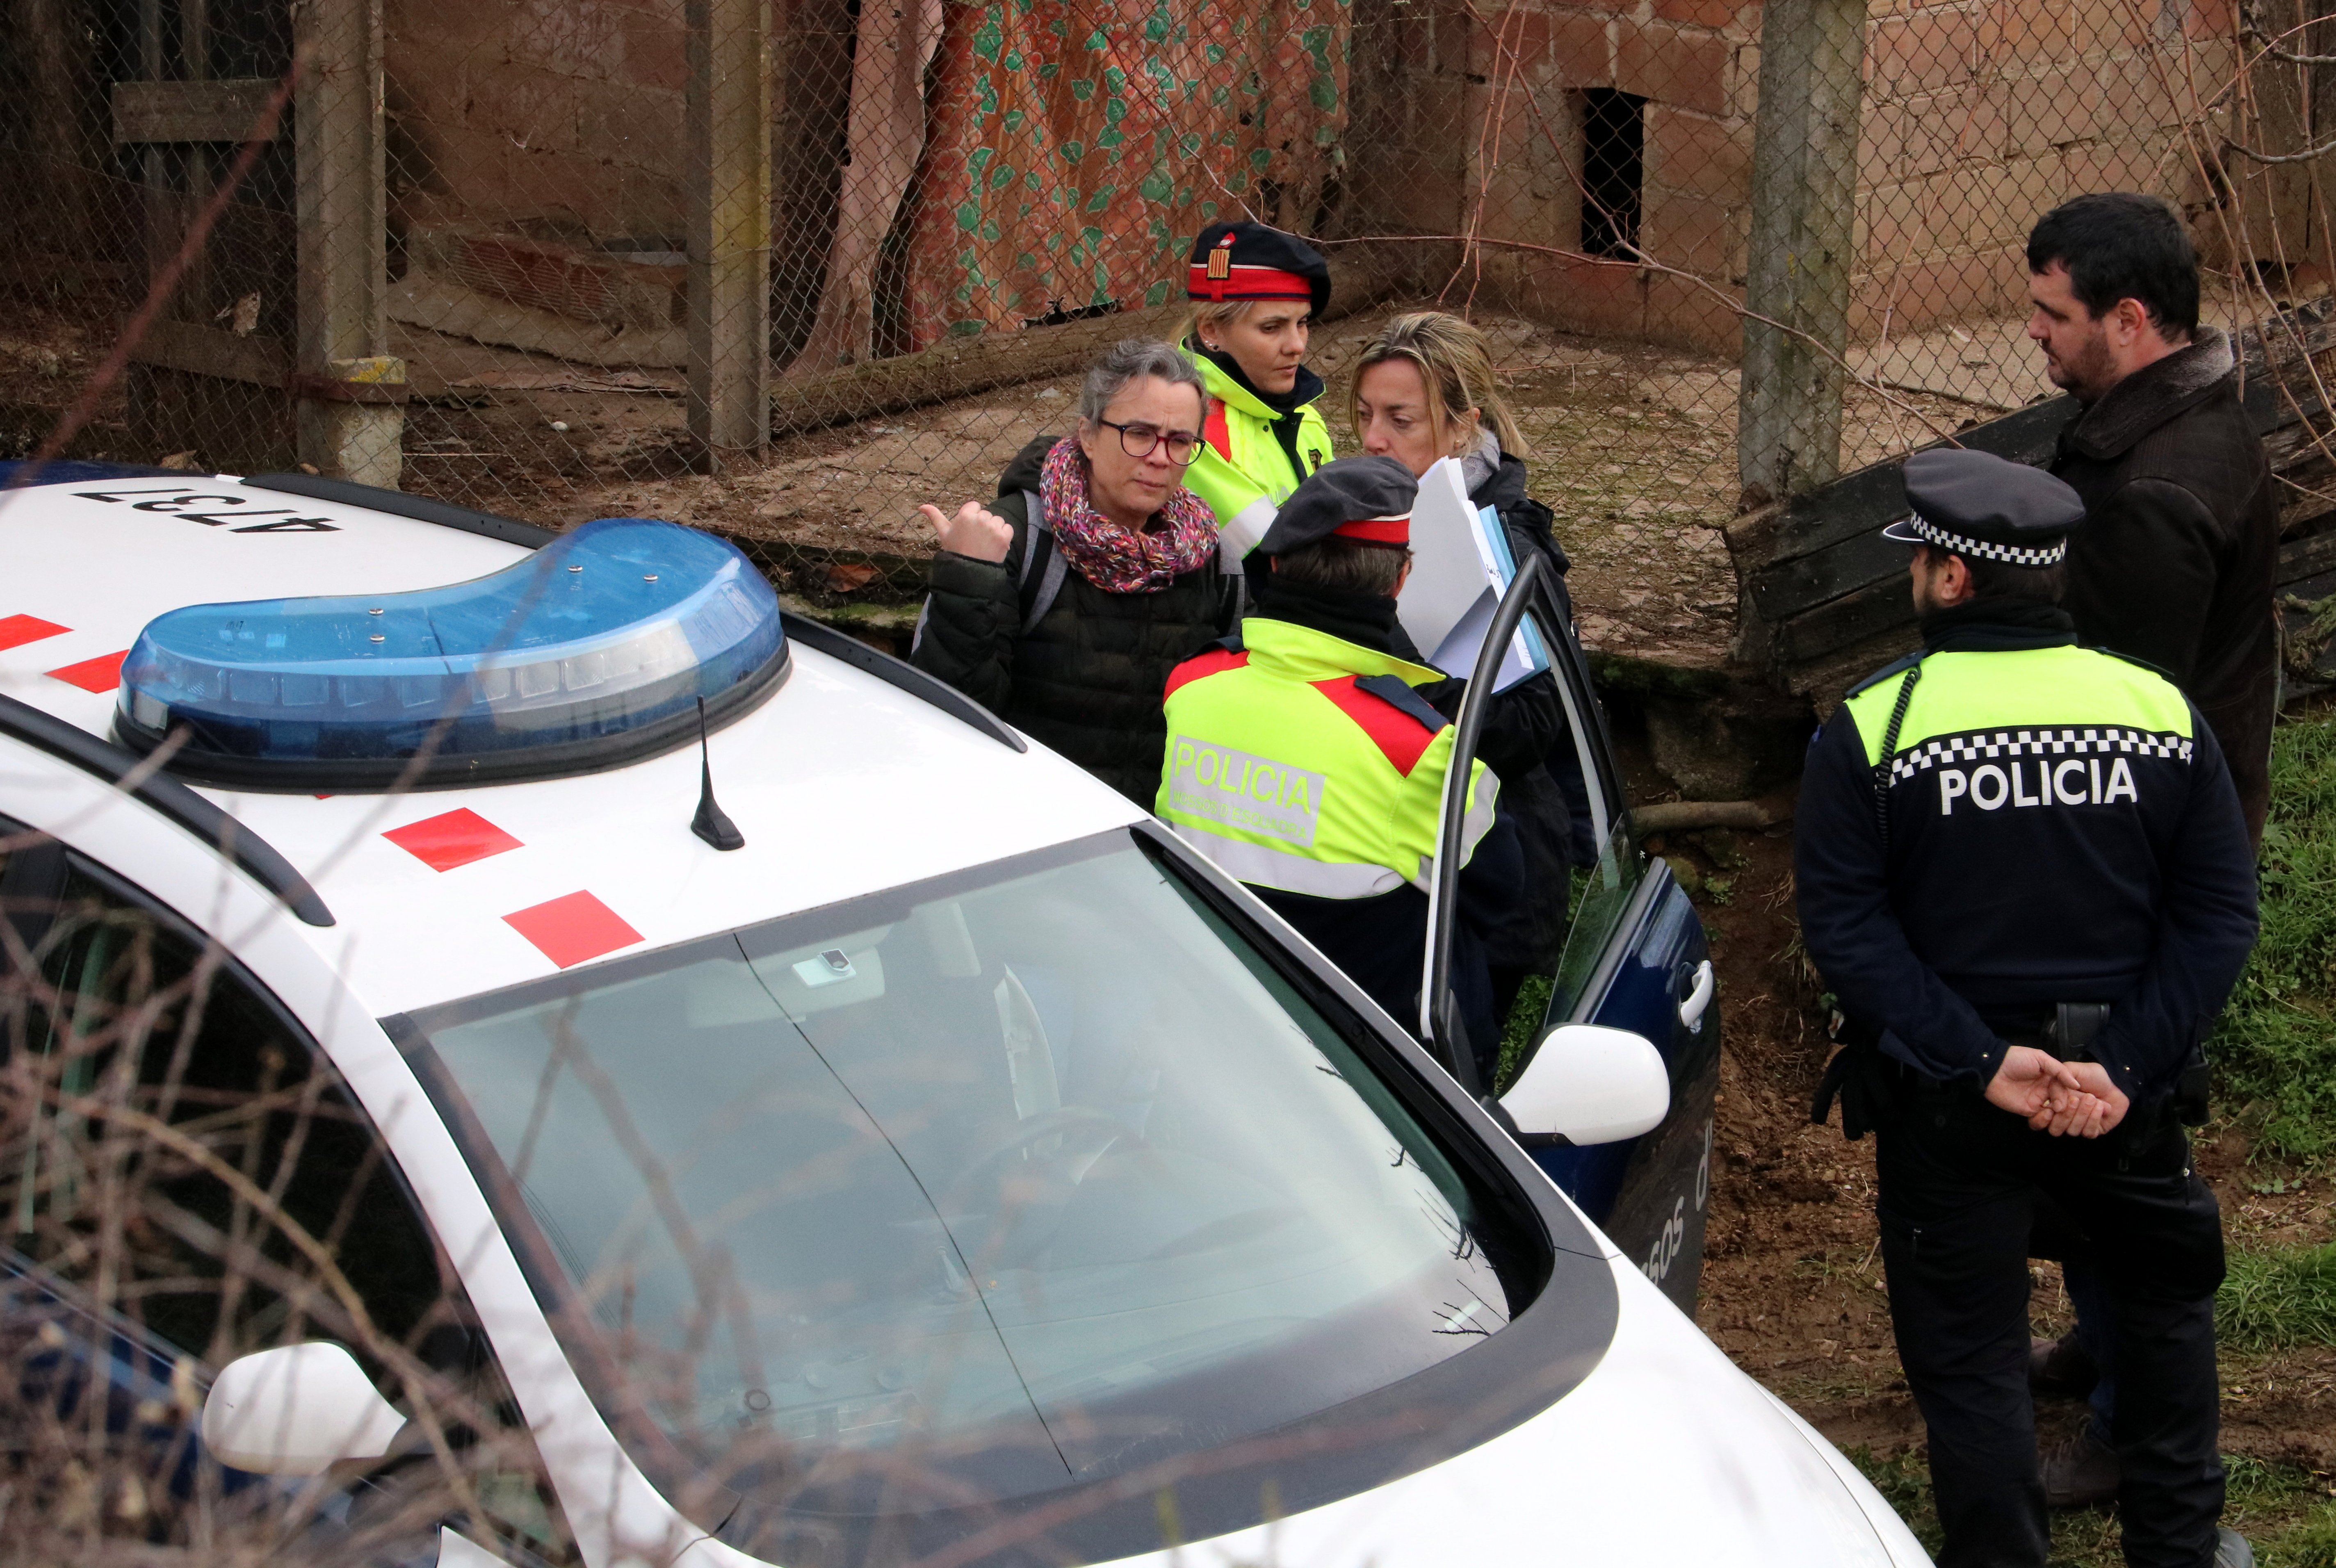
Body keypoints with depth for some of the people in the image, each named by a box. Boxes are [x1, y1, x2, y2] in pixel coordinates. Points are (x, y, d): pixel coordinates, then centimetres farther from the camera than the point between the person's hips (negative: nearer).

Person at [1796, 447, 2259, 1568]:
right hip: (2121, 1087, 3)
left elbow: (1845, 927, -16)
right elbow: (2220, 913, -7)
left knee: (1969, 1348, 8)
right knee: (2166, 1291, 25)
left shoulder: (1871, 728, -12)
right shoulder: (2162, 712, -4)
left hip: (1947, 1099, -3)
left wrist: (1979, 1059, -17)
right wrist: (2125, 1064, -12)